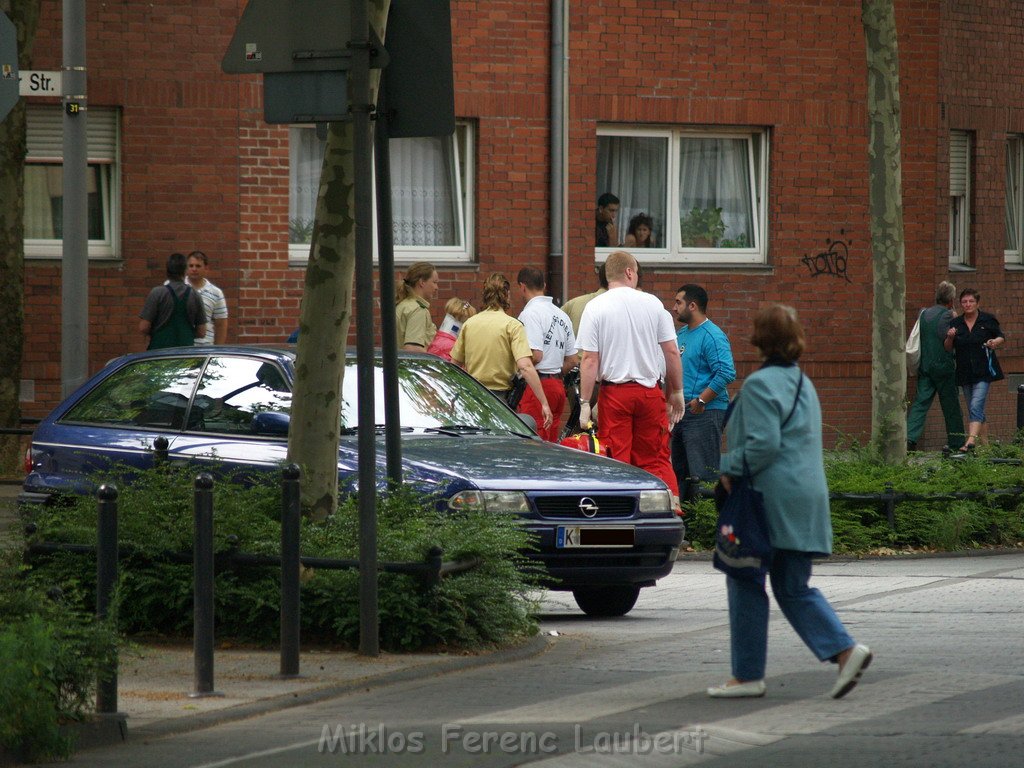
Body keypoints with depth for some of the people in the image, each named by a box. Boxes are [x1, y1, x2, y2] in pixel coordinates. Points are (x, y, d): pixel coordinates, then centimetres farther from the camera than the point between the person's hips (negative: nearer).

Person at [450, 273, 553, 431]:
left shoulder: (469, 323, 7)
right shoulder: (512, 325, -8)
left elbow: (455, 363, 14)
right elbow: (525, 367, -18)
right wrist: (544, 403, -17)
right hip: (500, 396, -4)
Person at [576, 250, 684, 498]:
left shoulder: (595, 308, -5)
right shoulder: (652, 304, 1)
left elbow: (590, 359, -9)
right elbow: (672, 351, 3)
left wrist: (585, 403, -7)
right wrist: (677, 392, 14)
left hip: (615, 392, -2)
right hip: (651, 391, 2)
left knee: (616, 461, 2)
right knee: (655, 459, 9)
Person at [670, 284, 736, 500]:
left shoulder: (712, 336, -14)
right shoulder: (682, 334, 17)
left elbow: (727, 373, -24)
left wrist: (701, 400, -22)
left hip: (705, 412, -10)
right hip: (682, 412, 10)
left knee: (703, 472, -12)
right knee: (680, 470, 14)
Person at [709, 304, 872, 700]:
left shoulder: (760, 385, -13)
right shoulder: (803, 384, 16)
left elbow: (764, 444, -22)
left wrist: (730, 467, -9)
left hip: (769, 500, -8)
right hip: (806, 500, 8)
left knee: (745, 584, 3)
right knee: (793, 589, 12)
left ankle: (747, 675, 7)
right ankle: (844, 650, -5)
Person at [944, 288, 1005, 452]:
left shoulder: (988, 320, -1)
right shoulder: (956, 323, 6)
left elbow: (1002, 338, 9)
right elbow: (947, 349, 8)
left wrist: (996, 342, -13)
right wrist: (950, 338, -13)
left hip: (983, 371, -4)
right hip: (964, 373, 4)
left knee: (976, 406, -18)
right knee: (974, 409, 11)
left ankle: (971, 440, -28)